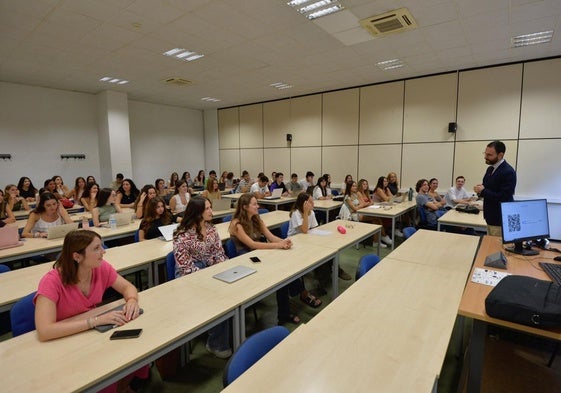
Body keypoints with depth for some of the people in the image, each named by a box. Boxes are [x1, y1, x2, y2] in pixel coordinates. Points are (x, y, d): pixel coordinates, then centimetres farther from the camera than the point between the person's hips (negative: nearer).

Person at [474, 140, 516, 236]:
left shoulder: (508, 172, -19)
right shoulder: (490, 169, 9)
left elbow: (503, 197, -25)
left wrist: (483, 191, -18)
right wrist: (480, 189, -4)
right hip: (490, 217, 9)